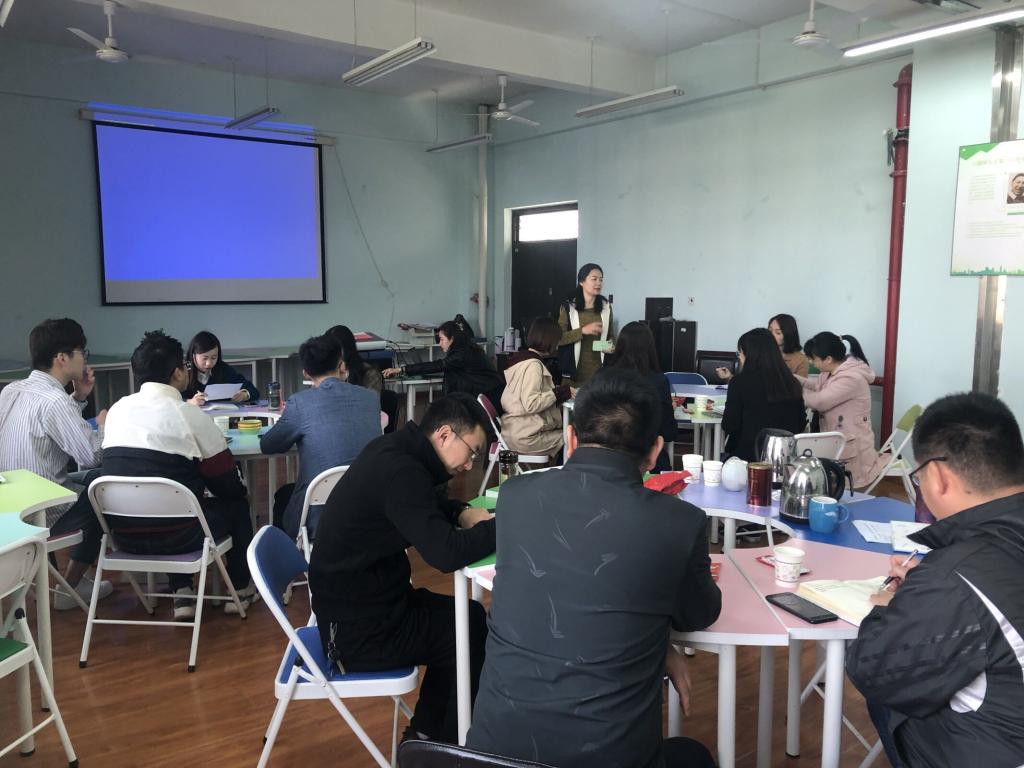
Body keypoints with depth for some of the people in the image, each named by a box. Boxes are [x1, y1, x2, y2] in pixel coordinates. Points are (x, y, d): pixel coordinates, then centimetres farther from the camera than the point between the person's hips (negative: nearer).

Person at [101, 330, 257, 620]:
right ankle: (240, 589, 33)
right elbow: (229, 486, -3)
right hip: (173, 536, -5)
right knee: (236, 503, 20)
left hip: (123, 536, 5)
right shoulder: (191, 415, -10)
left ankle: (181, 594, 27)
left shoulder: (117, 409, 5)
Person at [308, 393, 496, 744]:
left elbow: (427, 504, 20)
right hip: (359, 632, -9)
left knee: (469, 617, 13)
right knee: (476, 632, 0)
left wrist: (462, 513, -1)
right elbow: (447, 554, -34)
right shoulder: (400, 471, -28)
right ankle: (449, 746, 21)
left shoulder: (396, 451, 1)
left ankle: (425, 734, 25)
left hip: (363, 600, 9)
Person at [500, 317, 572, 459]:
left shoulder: (522, 358, 12)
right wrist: (561, 392, -15)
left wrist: (562, 390, 8)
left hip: (518, 430, 9)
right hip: (525, 437, -9)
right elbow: (531, 404, -25)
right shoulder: (533, 365, -17)